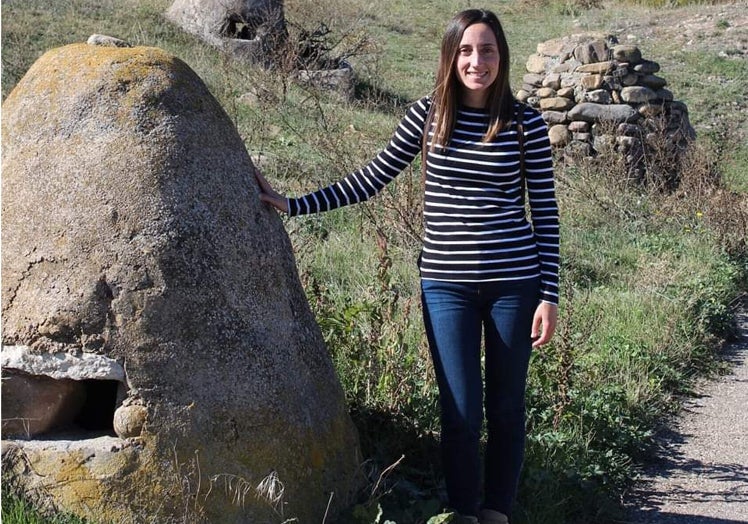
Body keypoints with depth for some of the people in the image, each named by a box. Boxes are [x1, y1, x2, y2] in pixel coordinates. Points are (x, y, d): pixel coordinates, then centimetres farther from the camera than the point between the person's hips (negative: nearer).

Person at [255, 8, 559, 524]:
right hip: (446, 285, 0)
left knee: (506, 409, 10)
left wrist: (549, 294, -2)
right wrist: (293, 203, -1)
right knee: (461, 413, 2)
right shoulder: (427, 115, 1)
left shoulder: (526, 123, -1)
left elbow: (545, 212, 2)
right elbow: (371, 179, 4)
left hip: (514, 282, 0)